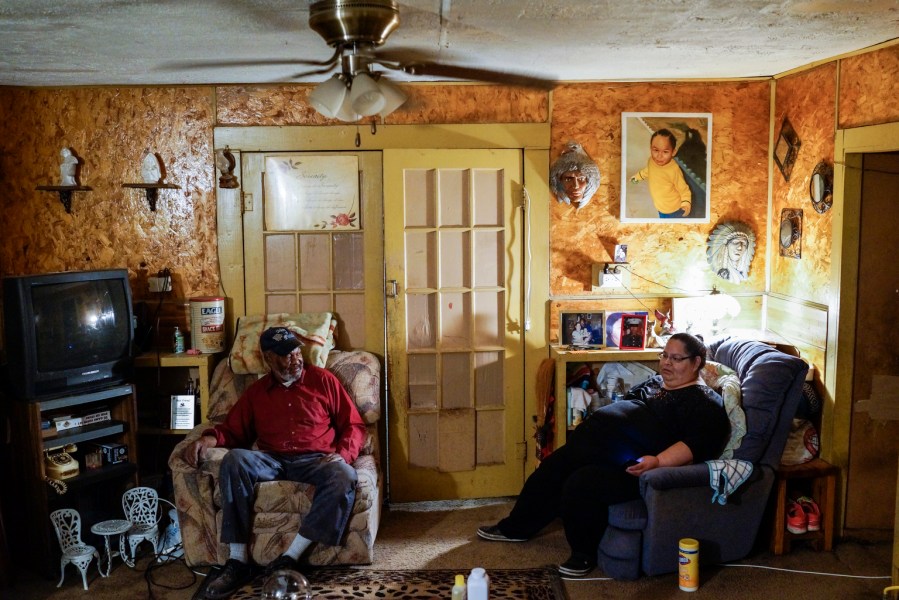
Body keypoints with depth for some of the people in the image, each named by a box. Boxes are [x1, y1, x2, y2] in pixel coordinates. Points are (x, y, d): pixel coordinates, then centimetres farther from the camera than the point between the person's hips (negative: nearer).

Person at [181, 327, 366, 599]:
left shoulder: (322, 380, 13)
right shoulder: (256, 392, 20)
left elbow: (353, 425, 10)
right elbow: (234, 430, 18)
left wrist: (342, 454, -9)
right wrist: (210, 438, -6)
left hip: (316, 460, -2)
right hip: (272, 461, 2)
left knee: (344, 477, -36)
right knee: (234, 460, -31)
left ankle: (289, 559, -33)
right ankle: (238, 561, -29)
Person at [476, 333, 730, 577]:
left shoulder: (704, 402, -3)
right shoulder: (653, 383, 23)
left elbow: (697, 445, -16)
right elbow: (621, 407, 29)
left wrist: (658, 461, -29)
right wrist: (589, 429, 14)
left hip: (632, 466, -9)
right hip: (597, 449, 9)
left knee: (581, 485, -28)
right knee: (550, 470, -1)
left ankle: (584, 553, -5)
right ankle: (515, 527, 17)